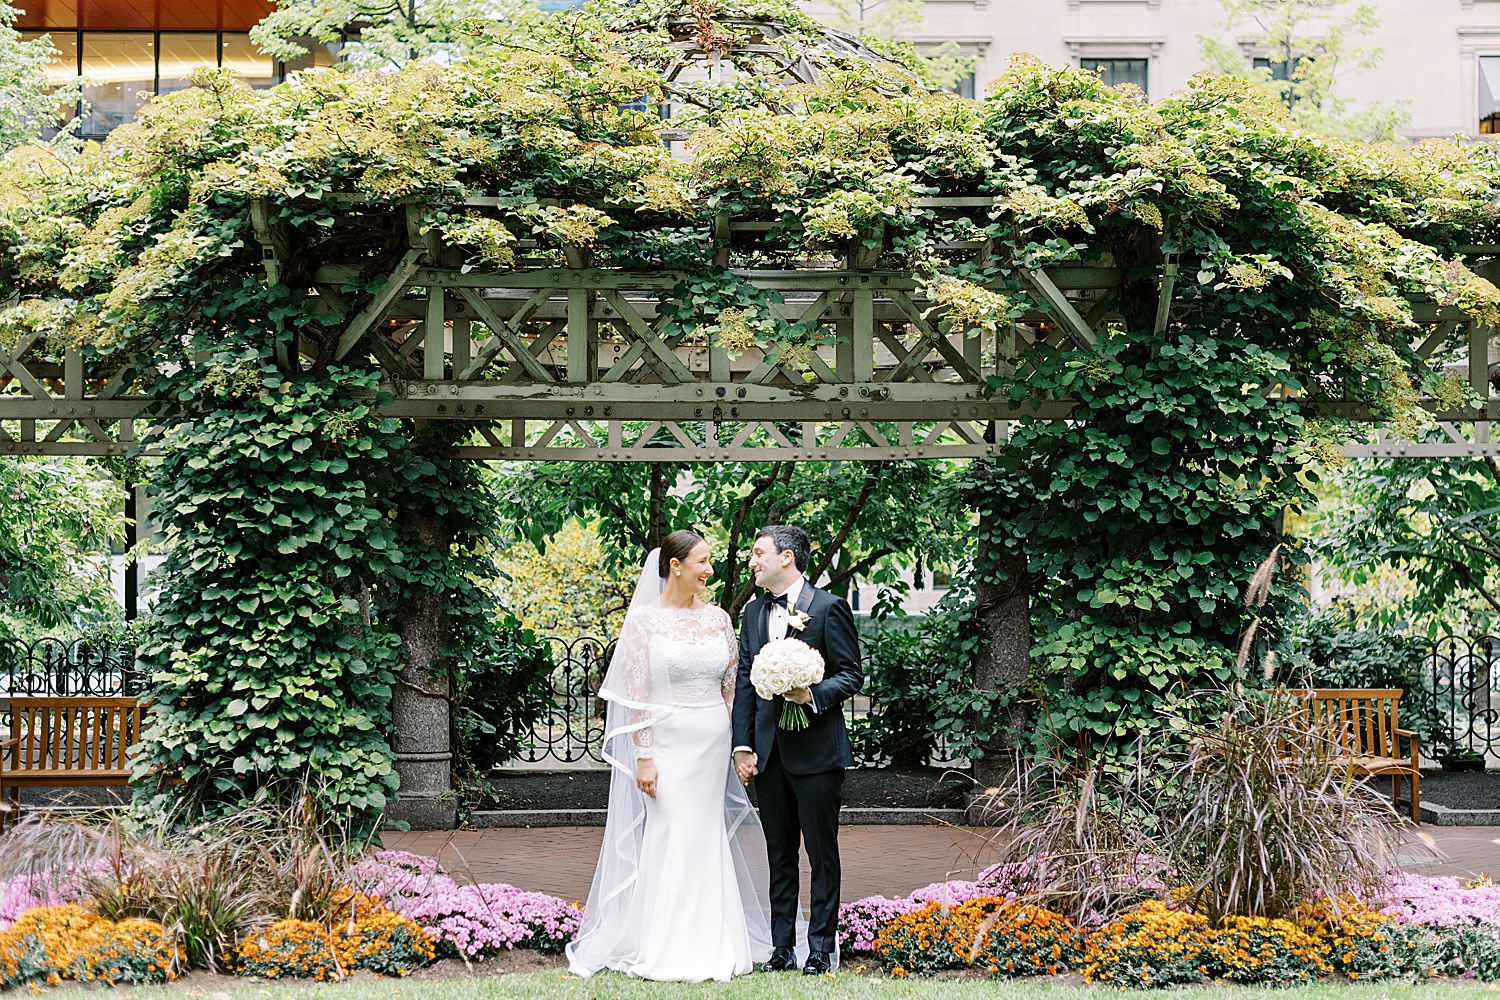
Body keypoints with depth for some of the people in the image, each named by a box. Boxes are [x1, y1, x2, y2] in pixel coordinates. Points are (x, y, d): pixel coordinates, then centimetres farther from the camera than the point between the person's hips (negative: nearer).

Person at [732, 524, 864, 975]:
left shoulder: (829, 608, -5)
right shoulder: (754, 612, 13)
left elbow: (851, 675, -5)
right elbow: (744, 683, 13)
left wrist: (814, 694, -22)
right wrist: (743, 746, 6)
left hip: (816, 752, -6)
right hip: (769, 752, 6)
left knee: (822, 854, 1)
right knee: (779, 856, 10)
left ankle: (822, 949, 7)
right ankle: (782, 949, 16)